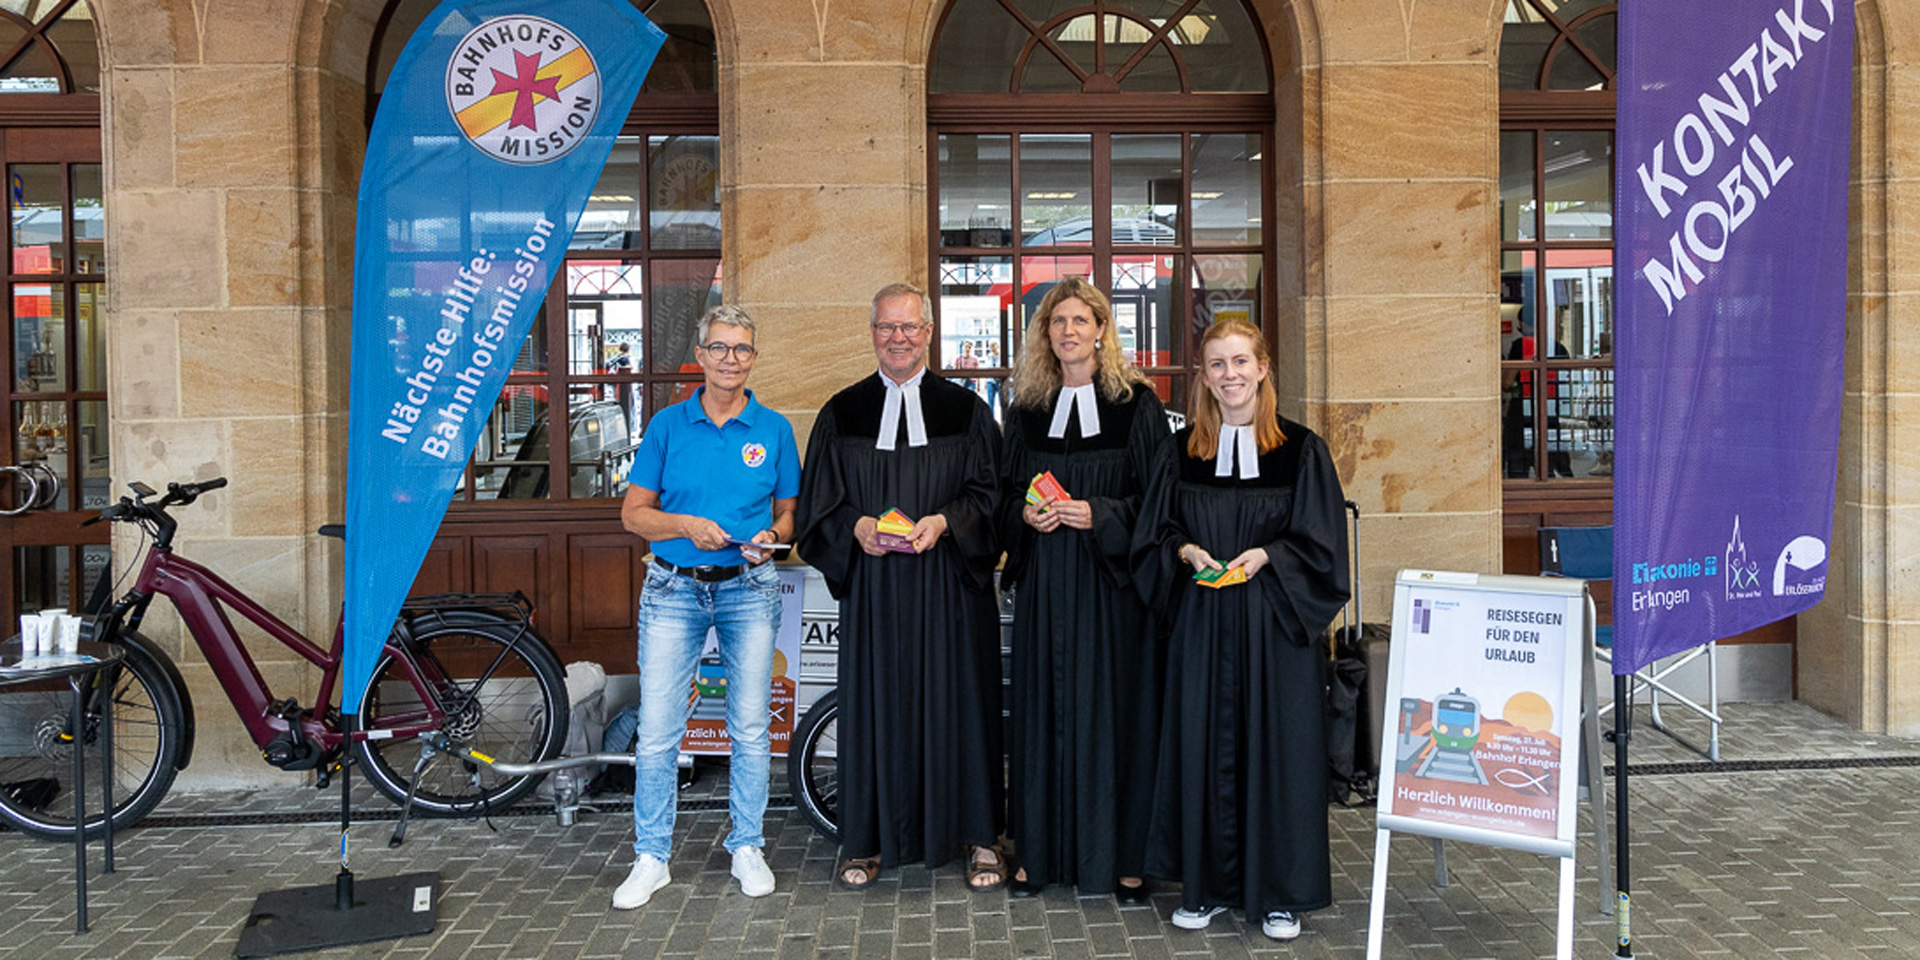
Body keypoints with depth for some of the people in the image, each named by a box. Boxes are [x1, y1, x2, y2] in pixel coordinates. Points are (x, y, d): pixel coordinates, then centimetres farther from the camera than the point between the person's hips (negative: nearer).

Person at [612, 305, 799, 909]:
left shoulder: (773, 430, 5)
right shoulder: (668, 425, 3)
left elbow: (789, 512, 10)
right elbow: (633, 513, 3)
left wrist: (772, 536, -12)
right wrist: (687, 525, -14)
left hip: (749, 589, 1)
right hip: (674, 588, 0)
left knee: (751, 729, 6)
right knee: (657, 732, -1)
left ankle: (747, 848, 22)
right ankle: (651, 858, 13)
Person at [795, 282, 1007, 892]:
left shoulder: (965, 410, 5)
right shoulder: (842, 413, 8)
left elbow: (989, 491, 3)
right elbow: (820, 503, 8)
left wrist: (944, 522, -14)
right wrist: (857, 527, -11)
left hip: (948, 583, -1)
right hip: (872, 584, 1)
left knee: (957, 698, 2)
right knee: (876, 699, 3)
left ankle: (979, 835, 14)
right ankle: (869, 840, 15)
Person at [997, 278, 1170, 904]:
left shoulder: (1135, 403, 0)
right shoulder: (1026, 407, 10)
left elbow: (1156, 499, -2)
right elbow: (1005, 491, 15)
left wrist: (1100, 515, -16)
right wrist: (1025, 514, -6)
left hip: (1112, 578, -3)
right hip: (1044, 586, 3)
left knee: (1114, 705, 0)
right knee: (1044, 705, 6)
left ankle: (1123, 856, 11)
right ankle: (1039, 850, 16)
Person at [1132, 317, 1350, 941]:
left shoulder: (1300, 449, -1)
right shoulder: (1183, 452, 6)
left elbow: (1319, 540, -2)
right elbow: (1156, 533, 10)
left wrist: (1265, 555, -16)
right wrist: (1185, 551, -9)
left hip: (1275, 620, -2)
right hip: (1202, 620, 2)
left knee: (1275, 743, 2)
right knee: (1204, 743, 6)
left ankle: (1281, 891, 16)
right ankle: (1208, 884, 20)